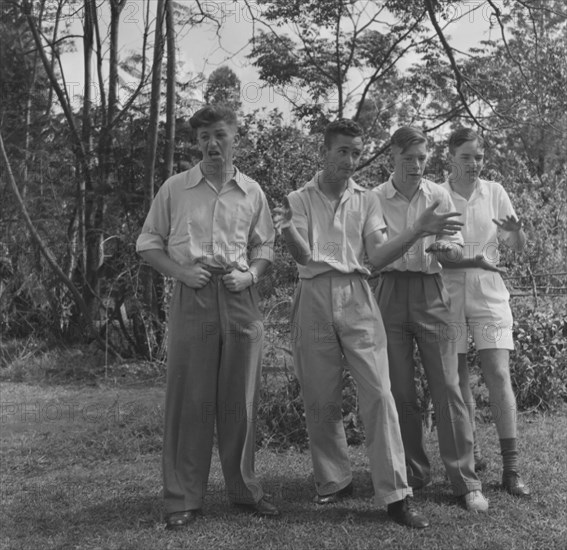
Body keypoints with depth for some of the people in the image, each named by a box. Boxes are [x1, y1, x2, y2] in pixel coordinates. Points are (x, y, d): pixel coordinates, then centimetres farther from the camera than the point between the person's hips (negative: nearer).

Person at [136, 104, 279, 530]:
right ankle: (184, 499, 12)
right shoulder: (175, 189, 4)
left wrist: (250, 275, -5)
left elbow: (265, 247, 15)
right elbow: (148, 244, 8)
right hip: (191, 299, -2)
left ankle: (245, 489, 24)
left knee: (240, 398, 8)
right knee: (191, 398, 0)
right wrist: (181, 271, -9)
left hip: (241, 299, 2)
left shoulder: (252, 192, 9)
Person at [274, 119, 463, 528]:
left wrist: (418, 231, -14)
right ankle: (335, 480, 24)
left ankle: (394, 495, -2)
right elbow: (302, 257, -6)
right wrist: (287, 231, -28)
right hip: (314, 299, 0)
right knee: (320, 399, 6)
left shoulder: (367, 200, 11)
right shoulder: (299, 199, 8)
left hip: (356, 297, 0)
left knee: (378, 393, -8)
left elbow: (377, 256, 0)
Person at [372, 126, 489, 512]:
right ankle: (415, 473, 23)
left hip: (431, 293, 0)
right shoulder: (375, 199, 1)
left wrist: (444, 246, -16)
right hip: (391, 293, 1)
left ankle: (466, 481, 5)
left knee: (447, 387, -3)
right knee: (401, 390, 7)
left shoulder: (438, 195, 3)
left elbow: (457, 242, 6)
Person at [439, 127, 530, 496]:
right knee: (458, 377, 6)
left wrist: (516, 230, -17)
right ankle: (470, 451, 25)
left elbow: (519, 247, 6)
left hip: (489, 292, 1)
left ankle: (511, 468, 0)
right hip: (448, 293, 0)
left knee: (499, 375, -6)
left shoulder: (494, 192, 4)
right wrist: (471, 261, -19)